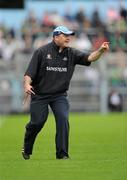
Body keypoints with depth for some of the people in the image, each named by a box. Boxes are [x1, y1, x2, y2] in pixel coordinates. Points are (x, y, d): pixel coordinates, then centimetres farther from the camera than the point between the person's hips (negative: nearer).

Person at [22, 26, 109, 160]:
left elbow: (89, 58, -12)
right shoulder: (42, 52, -8)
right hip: (39, 95, -2)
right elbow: (29, 72, -10)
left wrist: (101, 51, -31)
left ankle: (62, 154, -5)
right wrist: (27, 85, -28)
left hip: (60, 95, 2)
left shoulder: (71, 53, 0)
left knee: (63, 119, -13)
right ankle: (27, 149, 24)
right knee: (37, 122, -3)